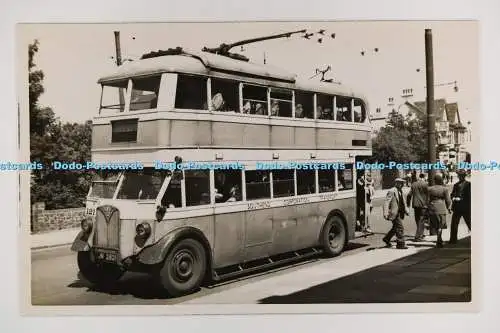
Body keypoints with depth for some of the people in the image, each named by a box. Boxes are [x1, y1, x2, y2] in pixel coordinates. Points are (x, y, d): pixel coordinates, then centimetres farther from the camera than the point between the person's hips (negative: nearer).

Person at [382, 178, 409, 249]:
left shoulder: (400, 191, 14)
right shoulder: (392, 191, -14)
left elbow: (403, 202, 24)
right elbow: (386, 202, -19)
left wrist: (406, 210, 15)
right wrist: (385, 213, -24)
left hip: (399, 213, 9)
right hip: (394, 213, -9)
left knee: (395, 228, 17)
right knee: (400, 228, -7)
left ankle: (386, 239, 33)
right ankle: (400, 244, 1)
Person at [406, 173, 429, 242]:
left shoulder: (413, 184, 8)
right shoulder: (425, 184, -7)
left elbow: (409, 194, 8)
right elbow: (428, 195, -7)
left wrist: (408, 203, 16)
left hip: (415, 205, 5)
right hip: (422, 205, -5)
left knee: (418, 220, 15)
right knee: (421, 221, -1)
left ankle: (420, 235, 28)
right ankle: (418, 236, -6)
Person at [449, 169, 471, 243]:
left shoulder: (468, 184, -3)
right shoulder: (456, 185, 14)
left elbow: (469, 196, -9)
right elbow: (452, 194, 17)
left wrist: (460, 199, -16)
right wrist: (453, 198, -5)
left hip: (466, 207, -5)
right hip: (457, 208, 5)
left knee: (469, 223, 3)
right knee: (454, 223, 2)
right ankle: (453, 239, 8)